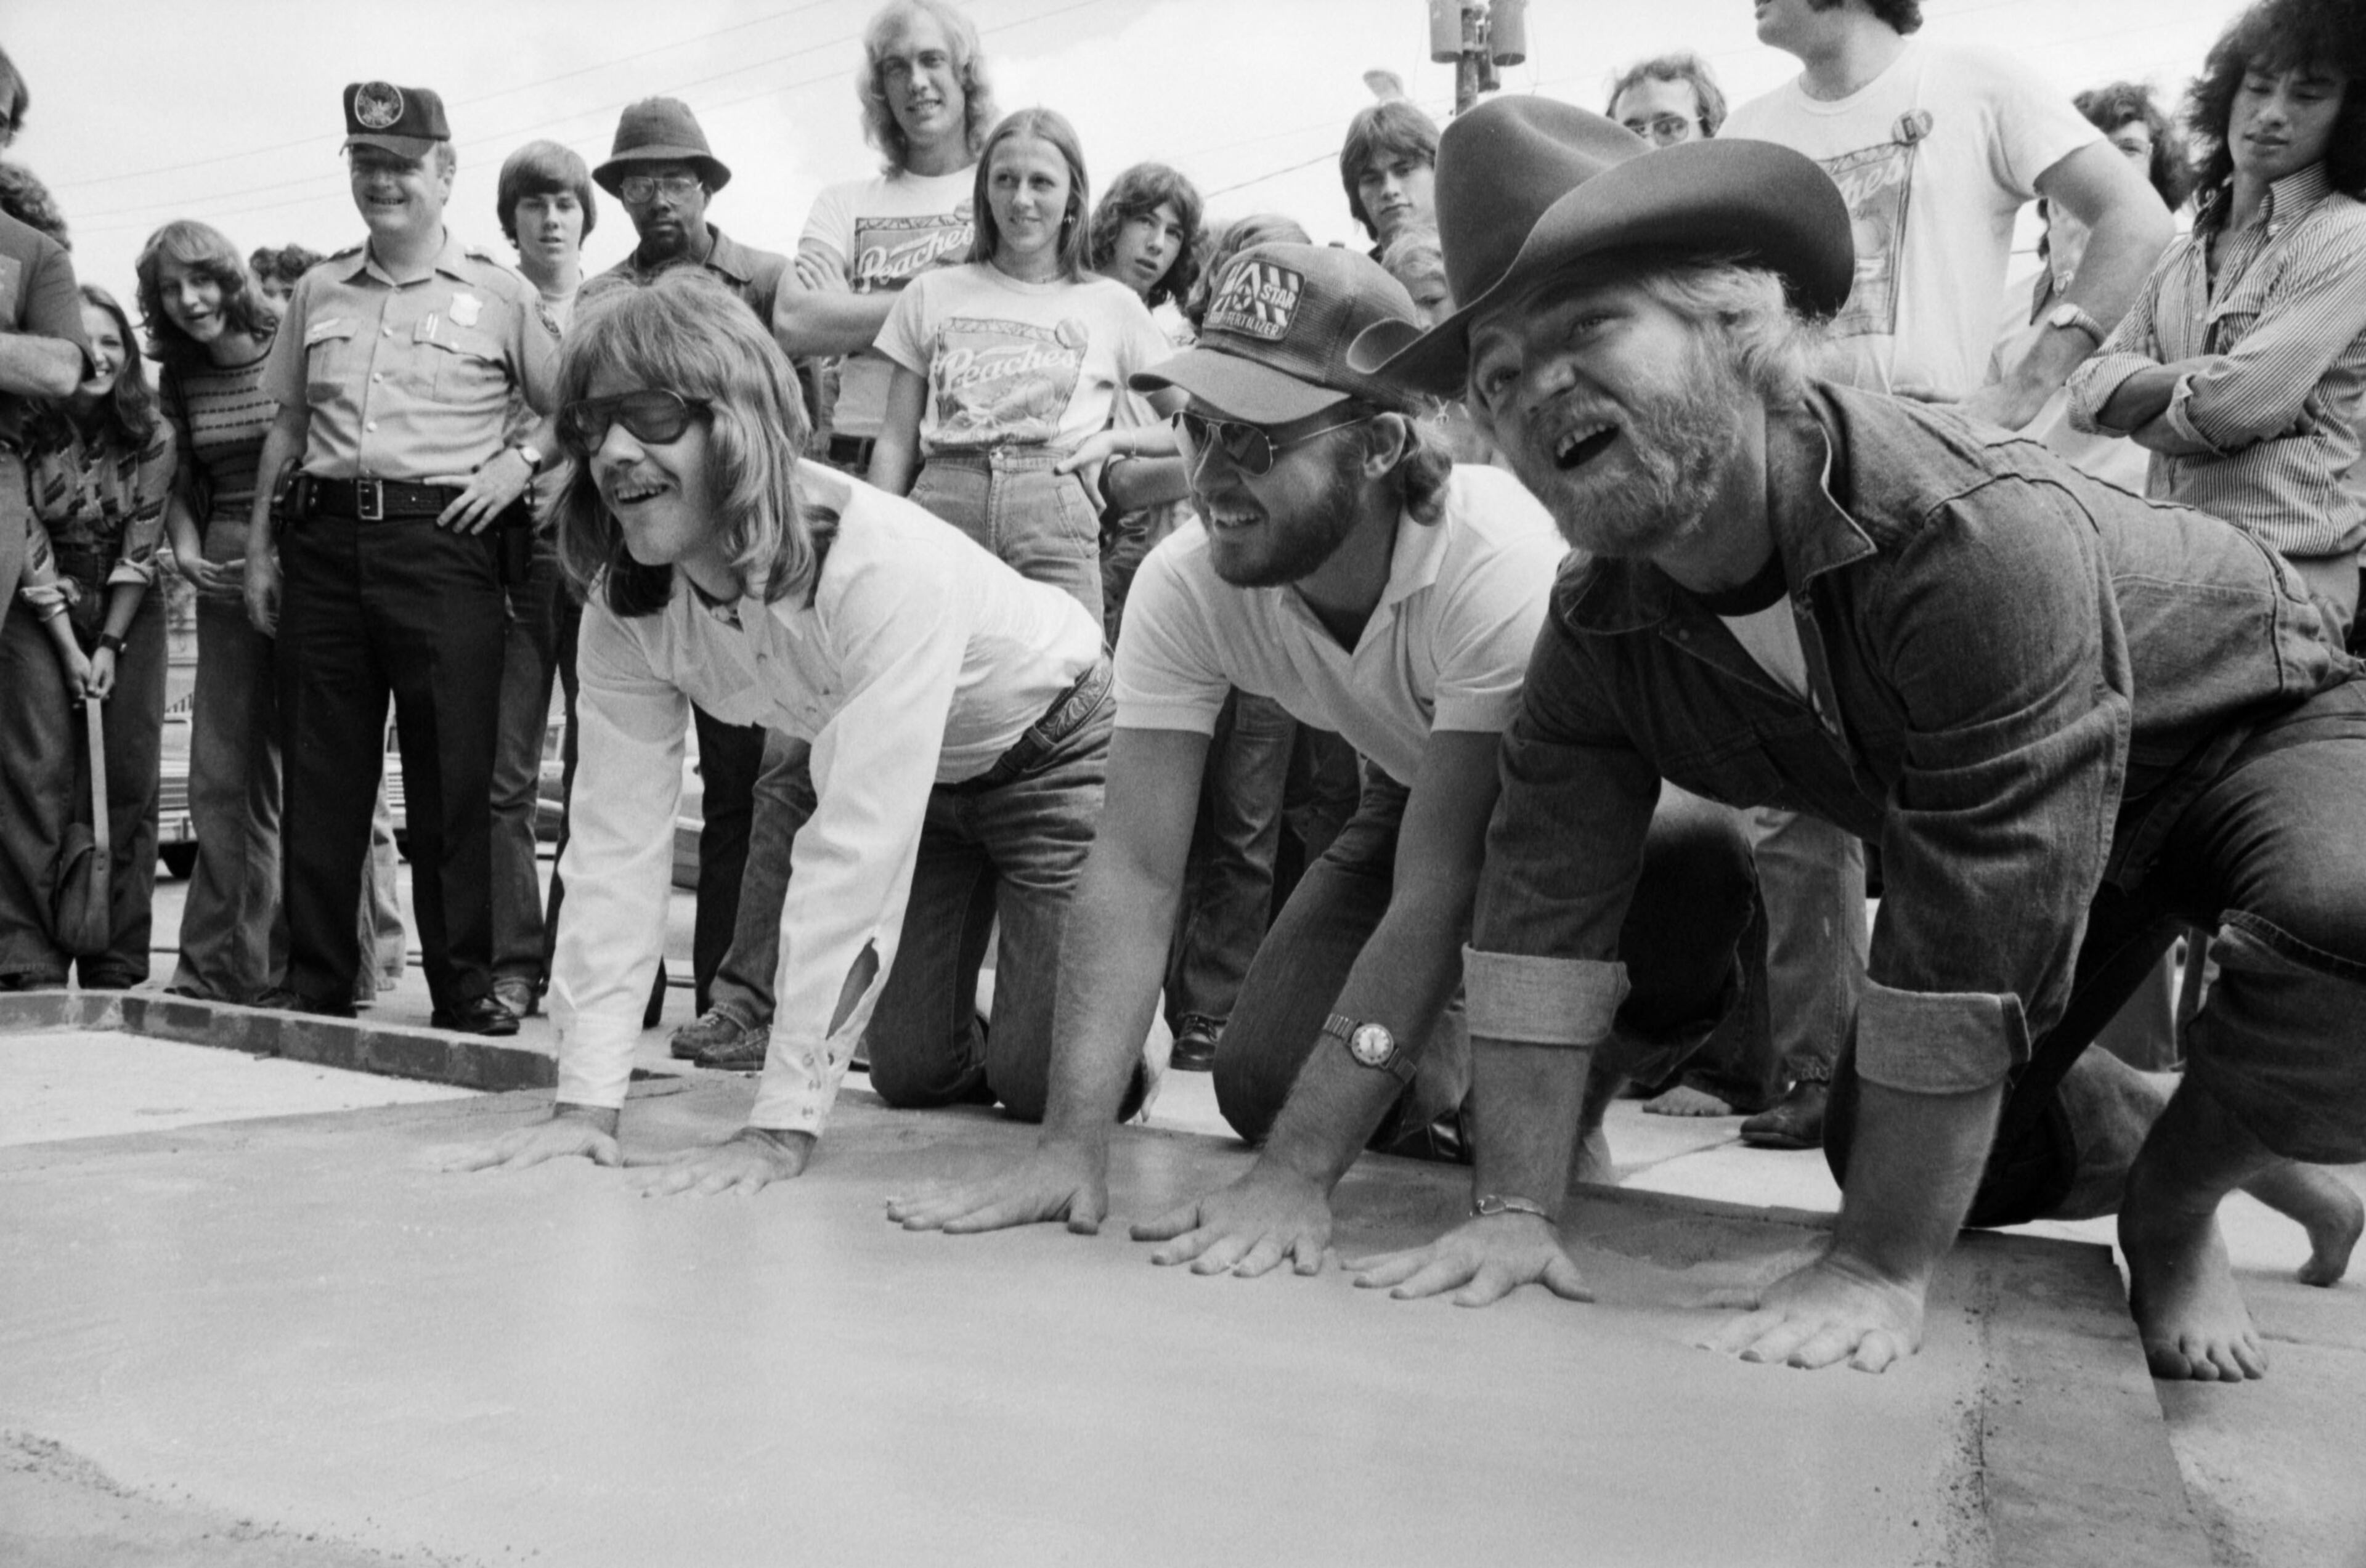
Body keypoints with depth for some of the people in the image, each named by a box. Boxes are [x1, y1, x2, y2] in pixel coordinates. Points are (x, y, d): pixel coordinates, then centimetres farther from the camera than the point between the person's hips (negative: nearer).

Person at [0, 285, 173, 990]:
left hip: (127, 610, 2)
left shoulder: (151, 435, -5)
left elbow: (140, 547, -5)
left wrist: (110, 645, -11)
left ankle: (116, 963, 2)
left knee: (128, 778, -2)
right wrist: (68, 646, -14)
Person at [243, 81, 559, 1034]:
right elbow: (286, 427, 19)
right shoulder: (317, 292, 17)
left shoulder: (498, 293, 6)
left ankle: (463, 982, 3)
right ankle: (316, 983, 12)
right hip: (325, 537, 4)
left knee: (452, 772, -5)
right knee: (320, 771, 4)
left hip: (443, 539, -3)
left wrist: (520, 459, -7)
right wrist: (260, 545, 14)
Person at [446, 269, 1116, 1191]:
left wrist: (784, 1125, -43)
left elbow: (855, 850, -43)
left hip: (1046, 752, -5)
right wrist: (588, 1098, -27)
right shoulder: (623, 599, -20)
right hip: (913, 781, 5)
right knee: (913, 1075, 4)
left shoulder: (886, 568, -40)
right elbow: (617, 834, -20)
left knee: (1042, 1083, -9)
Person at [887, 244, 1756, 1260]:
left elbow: (1439, 892, -40)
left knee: (1696, 872, -38)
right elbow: (1135, 870, -25)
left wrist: (1296, 1176, -44)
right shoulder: (1181, 585, -24)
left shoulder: (1497, 563, -39)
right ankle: (1446, 1066, 20)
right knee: (1263, 1082, -14)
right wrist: (1073, 1142, -35)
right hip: (1413, 793, 4)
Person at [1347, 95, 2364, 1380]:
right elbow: (1545, 900, -18)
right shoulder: (1599, 634, -20)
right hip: (2017, 825, 6)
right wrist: (1516, 1211, -23)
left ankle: (2175, 1199, -5)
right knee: (1889, 1153, 3)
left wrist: (1881, 1270, -33)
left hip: (2254, 719, -5)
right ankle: (2230, 1138, 27)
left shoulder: (1977, 533, -41)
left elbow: (1972, 946, -39)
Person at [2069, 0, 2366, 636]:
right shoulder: (2188, 250, 16)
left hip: (2287, 567, -5)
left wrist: (2138, 406, 2)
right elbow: (2089, 391, 5)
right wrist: (2188, 378, -12)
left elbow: (2239, 403, -15)